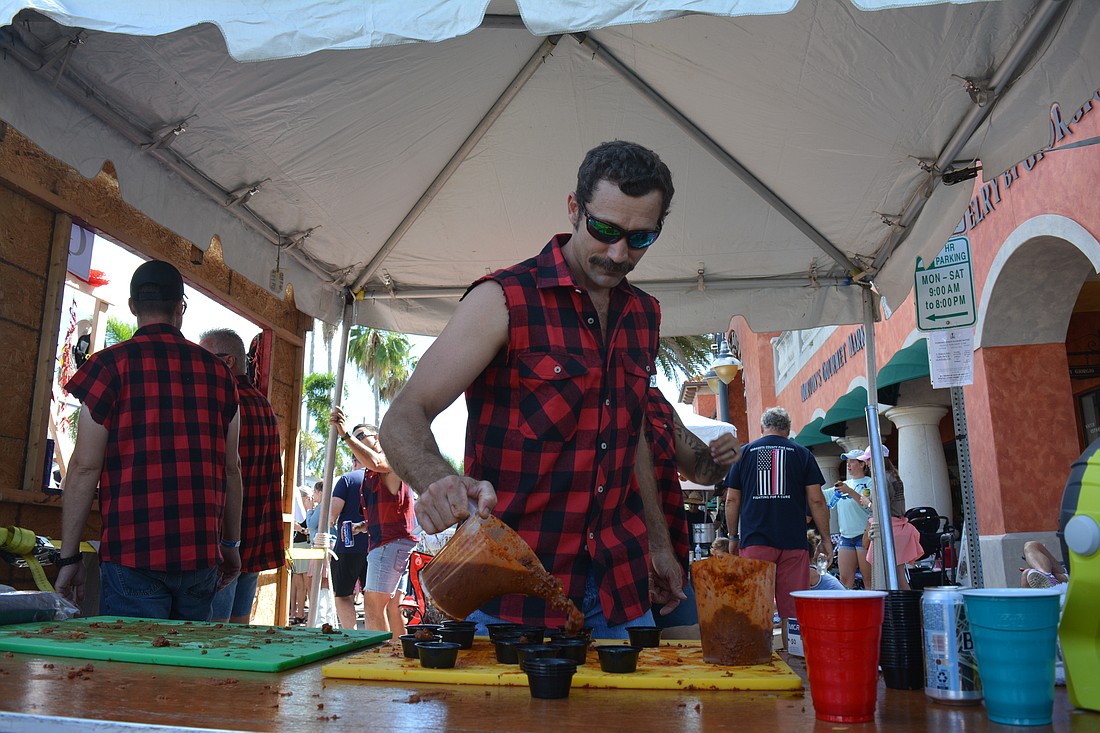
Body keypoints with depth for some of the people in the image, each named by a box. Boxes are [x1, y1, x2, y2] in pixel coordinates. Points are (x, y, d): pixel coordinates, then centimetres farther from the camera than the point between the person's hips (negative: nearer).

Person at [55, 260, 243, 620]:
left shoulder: (111, 364, -2)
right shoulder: (217, 371, 8)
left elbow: (85, 466, -4)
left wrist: (69, 557, 3)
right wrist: (231, 543, 20)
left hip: (134, 552, -3)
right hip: (202, 554, 4)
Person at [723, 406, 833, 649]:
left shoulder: (744, 452, 10)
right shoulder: (802, 453, 8)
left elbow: (732, 500, 9)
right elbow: (816, 500, 3)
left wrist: (733, 537, 17)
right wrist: (826, 539, 10)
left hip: (754, 541, 0)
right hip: (793, 541, 0)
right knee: (792, 609, 4)